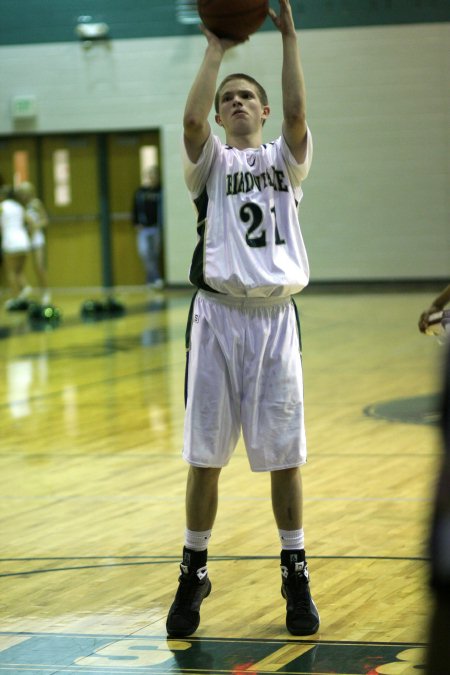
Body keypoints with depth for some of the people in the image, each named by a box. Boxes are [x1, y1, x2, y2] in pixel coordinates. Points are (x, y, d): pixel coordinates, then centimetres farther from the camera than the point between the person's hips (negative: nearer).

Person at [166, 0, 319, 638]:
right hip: (218, 315, 0)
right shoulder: (211, 163, 9)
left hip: (275, 317, 0)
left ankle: (296, 575, 13)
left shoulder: (285, 159, 12)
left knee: (285, 454, 3)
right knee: (205, 455, 3)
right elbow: (191, 120, -12)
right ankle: (194, 573, 15)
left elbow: (298, 114, -9)